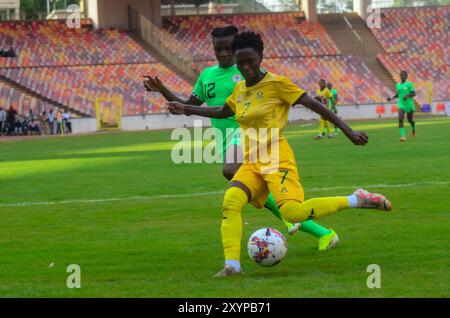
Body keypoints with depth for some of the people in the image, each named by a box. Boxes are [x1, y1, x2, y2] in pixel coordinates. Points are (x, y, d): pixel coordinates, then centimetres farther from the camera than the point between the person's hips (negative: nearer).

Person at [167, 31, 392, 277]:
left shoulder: (276, 84, -7)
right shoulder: (240, 89, 13)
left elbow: (314, 105, -7)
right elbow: (222, 112, 34)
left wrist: (348, 132, -10)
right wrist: (187, 110, 29)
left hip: (277, 159, -6)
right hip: (251, 163, 6)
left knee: (292, 212, -27)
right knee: (230, 202, -21)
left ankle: (355, 200, -12)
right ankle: (232, 265, -22)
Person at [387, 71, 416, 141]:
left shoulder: (409, 84, -7)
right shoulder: (398, 85, 8)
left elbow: (414, 93, -6)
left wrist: (407, 95, -24)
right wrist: (392, 98, 6)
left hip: (409, 105, -3)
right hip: (401, 105, 3)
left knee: (410, 120, 12)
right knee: (400, 119, -18)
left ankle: (414, 129, 46)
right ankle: (403, 135, -21)